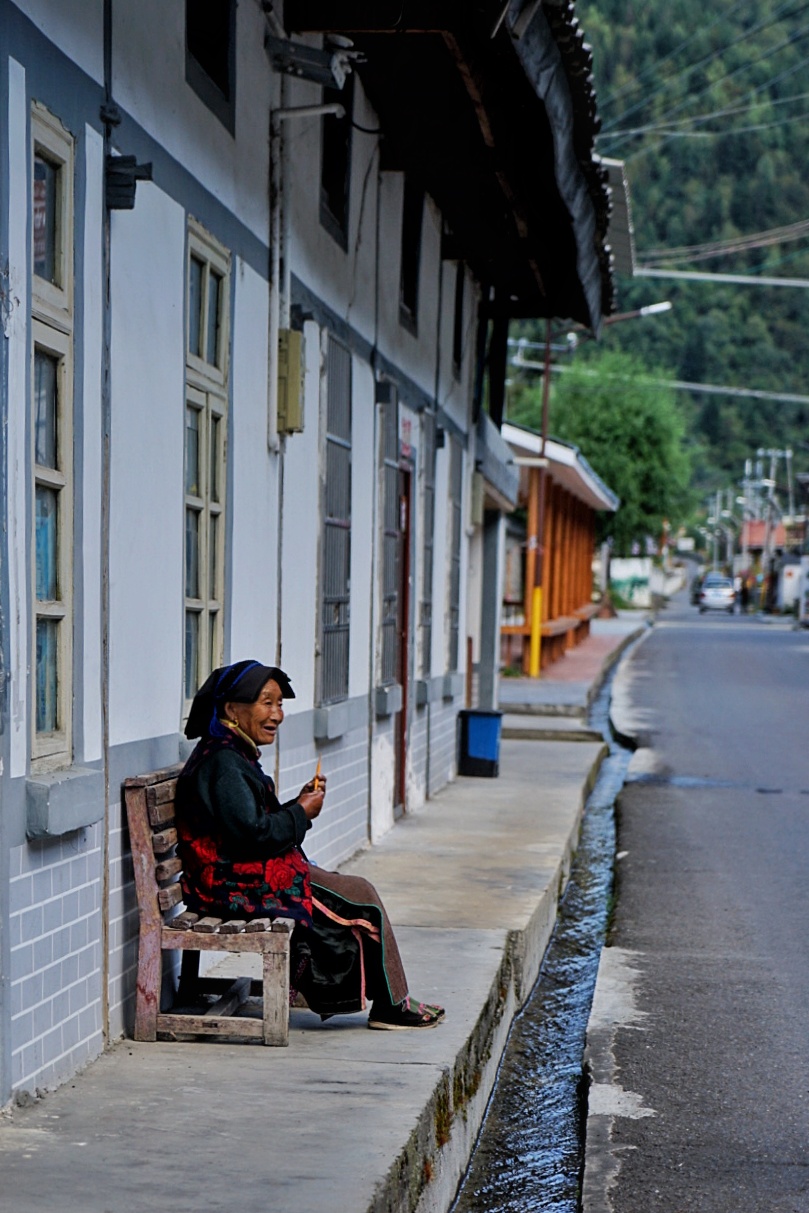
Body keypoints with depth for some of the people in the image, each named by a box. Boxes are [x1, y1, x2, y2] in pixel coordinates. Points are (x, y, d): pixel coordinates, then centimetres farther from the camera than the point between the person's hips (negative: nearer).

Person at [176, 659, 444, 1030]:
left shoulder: (233, 755, 14)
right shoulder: (222, 763, -20)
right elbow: (252, 835, -26)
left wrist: (301, 803, 5)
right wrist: (301, 813, -11)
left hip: (245, 877, 11)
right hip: (241, 886, -11)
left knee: (357, 892, 15)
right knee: (361, 896, -3)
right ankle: (392, 1005, 8)